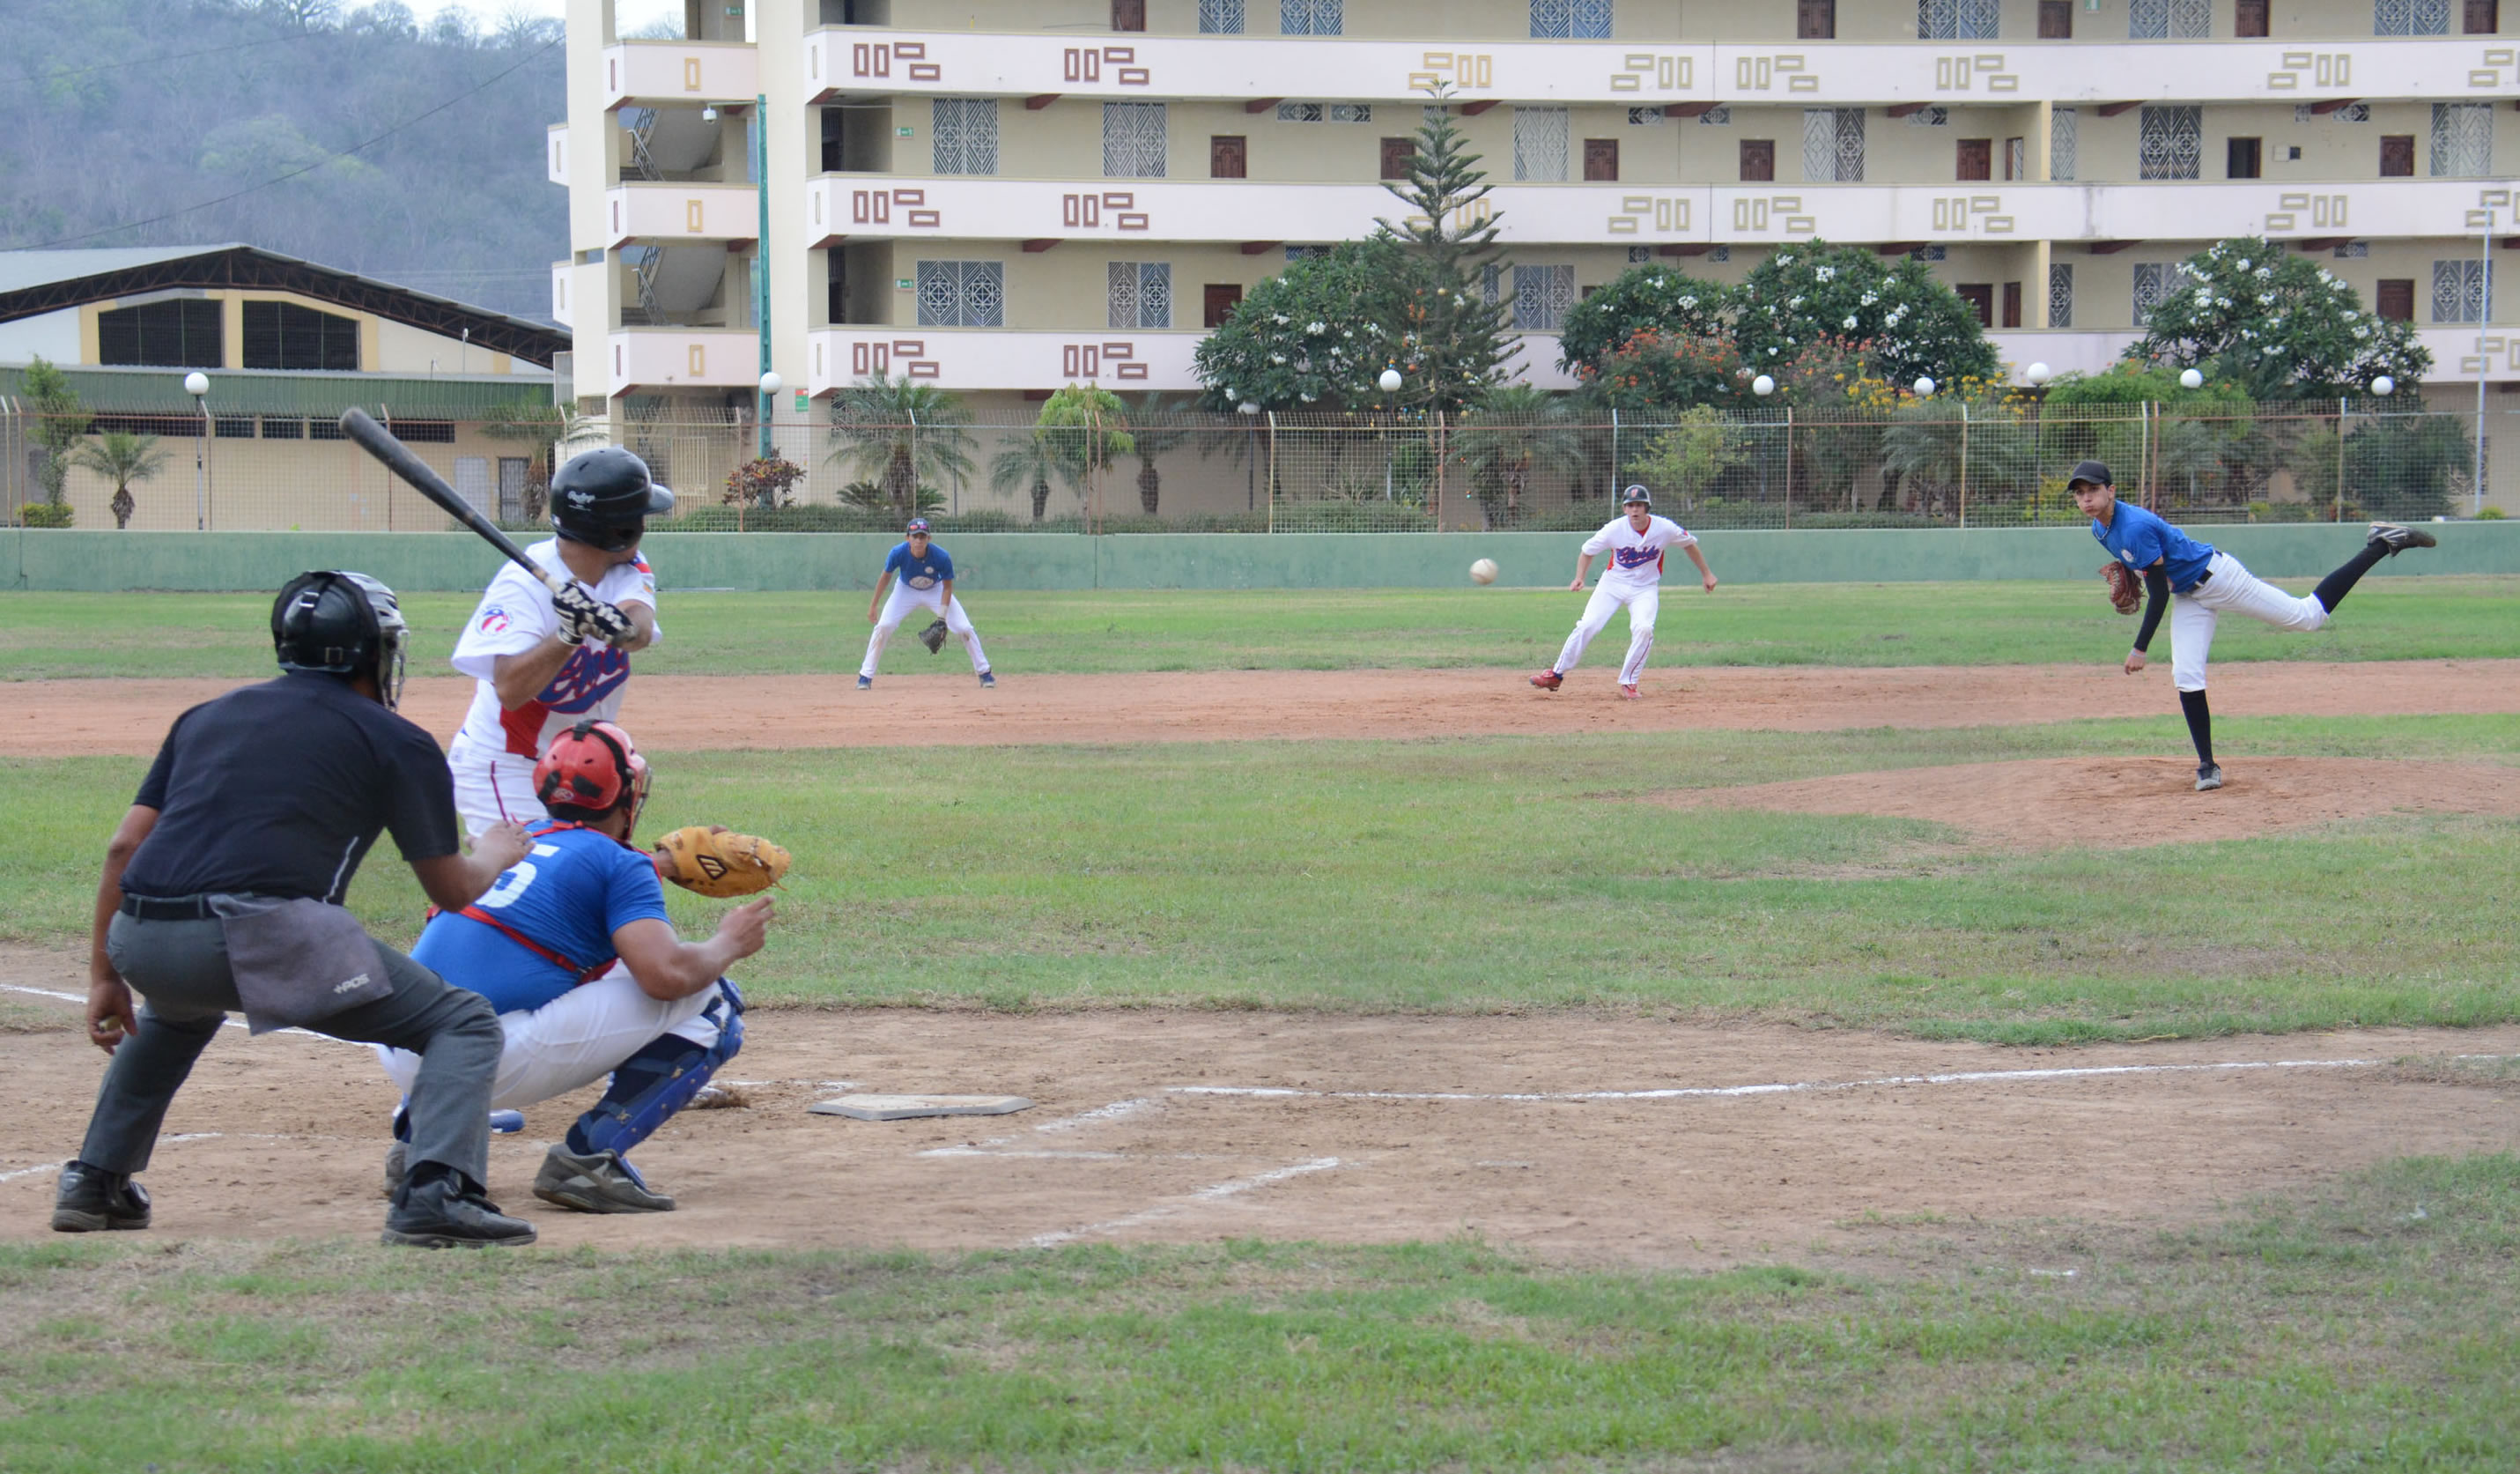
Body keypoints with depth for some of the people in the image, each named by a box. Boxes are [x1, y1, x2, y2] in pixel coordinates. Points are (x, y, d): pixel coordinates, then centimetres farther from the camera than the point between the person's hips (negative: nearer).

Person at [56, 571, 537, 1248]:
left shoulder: (206, 717, 27)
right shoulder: (396, 741, 13)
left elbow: (124, 847, 20)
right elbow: (451, 891, 15)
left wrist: (103, 975, 26)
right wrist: (493, 856, 37)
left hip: (141, 943, 6)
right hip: (263, 937, -6)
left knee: (180, 1008, 42)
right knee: (464, 1022, 7)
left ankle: (95, 1179, 36)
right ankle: (436, 1191, -17)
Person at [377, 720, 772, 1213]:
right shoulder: (619, 862, 3)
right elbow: (666, 973, -11)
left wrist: (664, 863, 54)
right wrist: (729, 944, 9)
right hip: (496, 1067, -7)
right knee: (709, 1001, 1)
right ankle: (587, 1156, -10)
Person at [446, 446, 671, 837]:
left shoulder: (629, 571, -3)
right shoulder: (521, 583, -22)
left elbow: (640, 632, -25)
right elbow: (510, 690, -33)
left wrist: (615, 624, -47)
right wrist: (568, 634, -44)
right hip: (504, 771, -7)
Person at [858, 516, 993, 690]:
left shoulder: (942, 557, -32)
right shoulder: (898, 553, -30)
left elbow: (947, 586, -18)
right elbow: (886, 576, -11)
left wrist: (942, 617, -25)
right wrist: (873, 605, -6)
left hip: (935, 591, 0)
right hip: (906, 590, 0)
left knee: (965, 628, -9)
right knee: (883, 627, -16)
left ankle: (983, 672, 9)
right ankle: (865, 676, -5)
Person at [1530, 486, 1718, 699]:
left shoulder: (1665, 528, -16)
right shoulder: (1615, 529, -18)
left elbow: (1689, 544, 3)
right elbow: (1588, 551, -5)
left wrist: (1705, 574, 8)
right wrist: (1579, 578, -20)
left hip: (1646, 588, 0)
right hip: (1613, 584, 0)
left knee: (1643, 629, -25)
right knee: (1586, 626, -12)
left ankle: (1628, 683, -8)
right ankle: (1556, 675, 2)